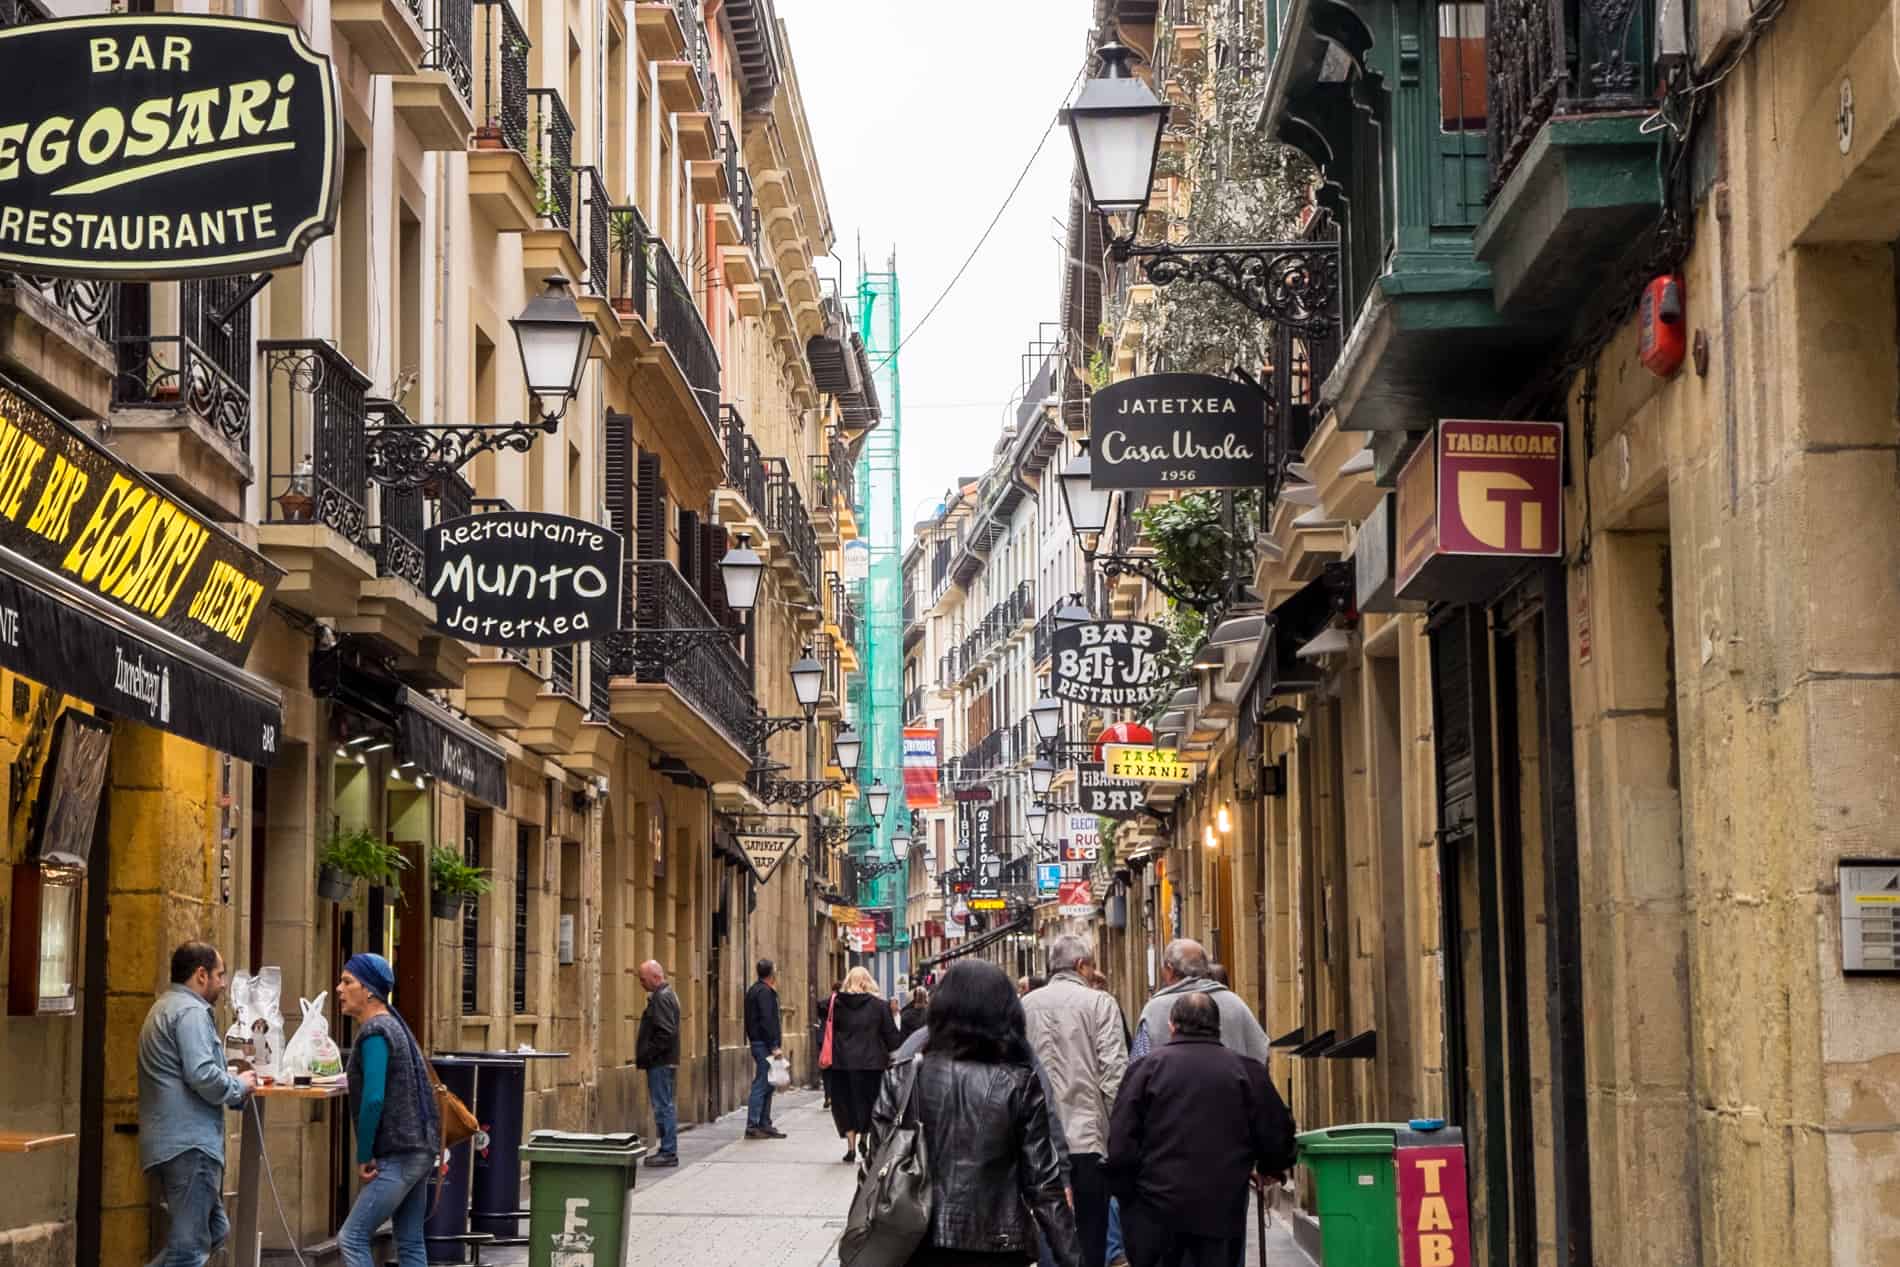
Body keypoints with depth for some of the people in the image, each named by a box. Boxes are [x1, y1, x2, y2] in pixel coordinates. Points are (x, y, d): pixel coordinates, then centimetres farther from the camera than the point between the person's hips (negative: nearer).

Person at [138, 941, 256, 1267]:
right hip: (189, 1142, -11)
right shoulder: (190, 1011, -12)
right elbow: (203, 1076, -23)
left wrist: (231, 1081, 14)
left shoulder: (165, 1009, 22)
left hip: (169, 1142, 11)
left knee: (213, 1229, 17)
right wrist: (239, 1085, -5)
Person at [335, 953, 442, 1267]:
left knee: (351, 1239, -8)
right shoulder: (394, 1026, 17)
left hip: (397, 1156, -10)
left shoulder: (374, 1032, -13)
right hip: (418, 1150, 10)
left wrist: (364, 1156, -13)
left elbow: (373, 1099, -22)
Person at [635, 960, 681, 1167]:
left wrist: (646, 1056, -17)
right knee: (666, 1107, 13)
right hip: (666, 1062, 11)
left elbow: (665, 1033, -23)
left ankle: (668, 1153, -6)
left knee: (663, 1107, -7)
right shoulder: (667, 995, 17)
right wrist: (644, 1056, 16)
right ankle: (668, 1151, 17)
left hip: (660, 1064, -11)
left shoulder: (661, 998, -15)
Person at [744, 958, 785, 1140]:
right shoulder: (765, 992, -14)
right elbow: (767, 1020, -21)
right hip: (765, 1044, -10)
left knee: (766, 1085, 14)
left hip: (757, 1042, 10)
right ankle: (752, 1126, -10)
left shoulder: (754, 990, 18)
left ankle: (764, 1124, 18)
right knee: (761, 1085, -9)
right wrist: (774, 1046, -20)